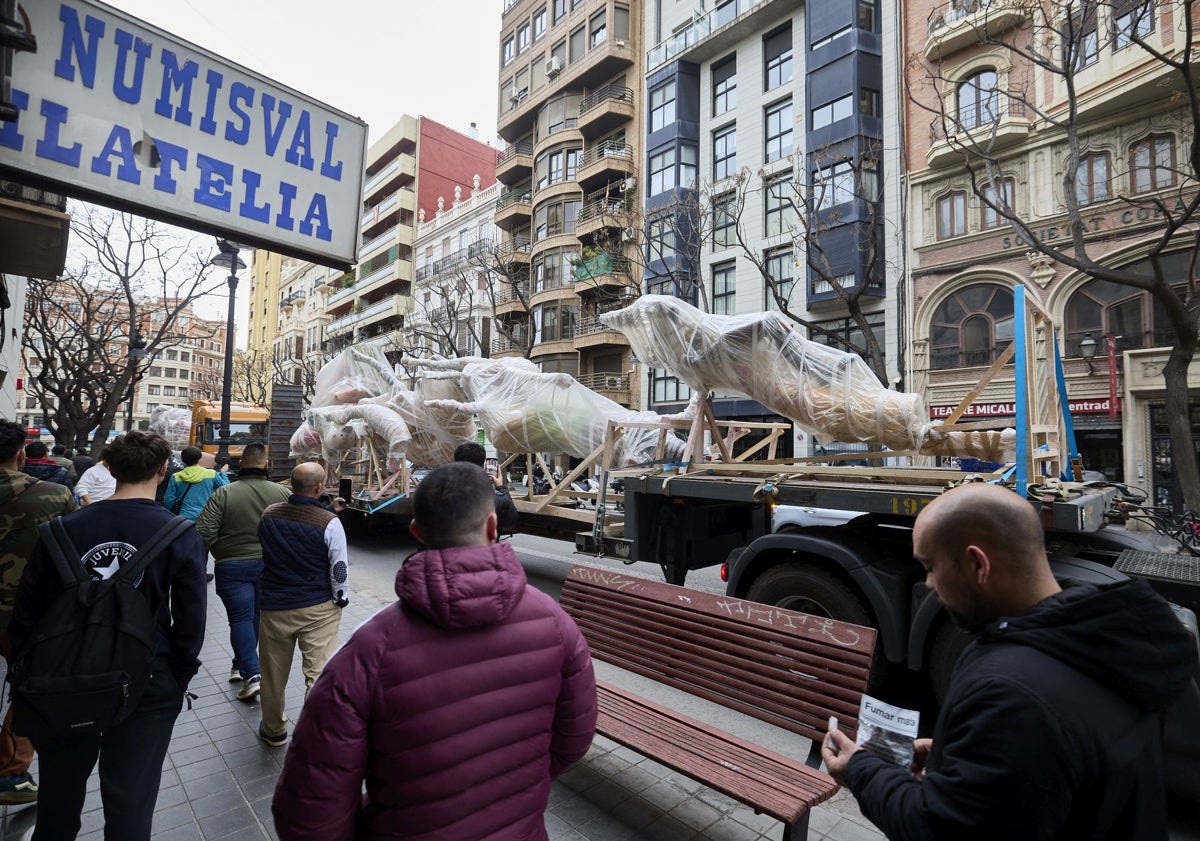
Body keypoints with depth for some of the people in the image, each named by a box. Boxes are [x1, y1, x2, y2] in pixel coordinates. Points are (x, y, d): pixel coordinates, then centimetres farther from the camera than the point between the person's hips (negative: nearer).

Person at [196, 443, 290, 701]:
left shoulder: (223, 494, -13)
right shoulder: (283, 492, -8)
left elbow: (204, 534, -16)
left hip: (233, 566, -2)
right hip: (270, 566, 3)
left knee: (240, 618, 5)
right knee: (256, 616, 18)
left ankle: (252, 674, -3)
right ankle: (241, 665, 33)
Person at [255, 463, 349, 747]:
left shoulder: (269, 514, -4)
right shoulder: (330, 523, -17)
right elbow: (339, 568, -12)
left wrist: (329, 510, 21)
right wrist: (341, 599, 4)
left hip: (274, 606, 5)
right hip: (318, 609, -4)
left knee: (274, 673, 20)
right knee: (319, 674, 2)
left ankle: (273, 730, 40)